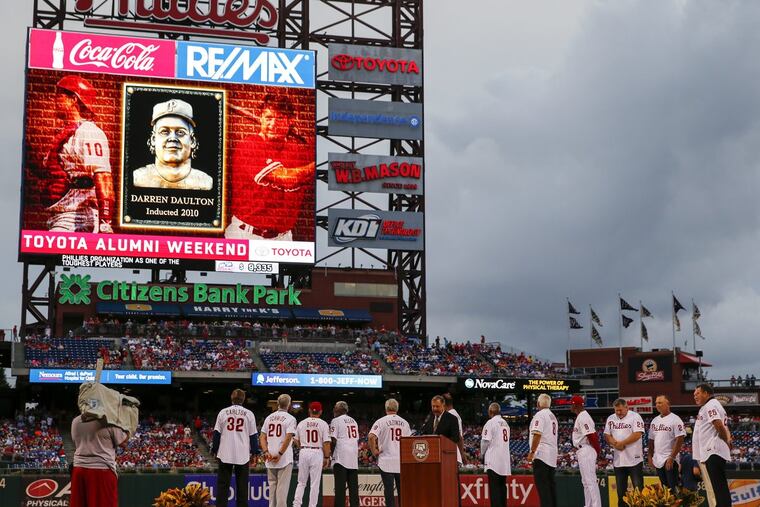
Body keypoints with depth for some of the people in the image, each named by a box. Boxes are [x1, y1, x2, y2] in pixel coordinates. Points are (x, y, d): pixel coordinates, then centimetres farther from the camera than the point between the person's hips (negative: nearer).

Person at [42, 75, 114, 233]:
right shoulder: (66, 133, 20)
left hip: (76, 220, -10)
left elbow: (102, 176, -22)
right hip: (59, 219, 10)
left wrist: (105, 221, -29)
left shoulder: (88, 133, -11)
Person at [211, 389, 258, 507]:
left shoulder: (223, 412, 3)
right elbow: (253, 435, 4)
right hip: (243, 455, 0)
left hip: (225, 454, 0)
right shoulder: (248, 414, 2)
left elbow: (216, 434, 4)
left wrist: (214, 450, 12)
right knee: (242, 485, 5)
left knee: (223, 484, 3)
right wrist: (254, 451, 12)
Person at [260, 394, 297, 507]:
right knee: (282, 487, -3)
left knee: (272, 485, 13)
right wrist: (280, 454, -15)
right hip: (285, 459, -5)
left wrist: (266, 452, -3)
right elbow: (288, 438, -17)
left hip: (270, 458, 5)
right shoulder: (290, 418, -6)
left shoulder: (269, 417, 10)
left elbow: (262, 437, 5)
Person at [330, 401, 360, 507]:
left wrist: (331, 452, 2)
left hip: (341, 457, -6)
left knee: (340, 485, -6)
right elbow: (357, 440, 17)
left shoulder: (336, 421, -4)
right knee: (353, 485, 7)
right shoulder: (353, 421, 17)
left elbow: (333, 440, -10)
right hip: (354, 458, 6)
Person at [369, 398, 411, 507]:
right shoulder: (404, 423, 7)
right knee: (401, 489, 10)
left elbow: (372, 437, -17)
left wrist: (374, 451, -5)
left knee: (388, 489, -2)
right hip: (401, 461, 3)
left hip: (386, 461, -3)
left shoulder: (381, 421, -4)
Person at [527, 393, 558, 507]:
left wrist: (532, 452, -17)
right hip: (553, 455, 9)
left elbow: (537, 434, -19)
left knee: (542, 485, -11)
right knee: (551, 483, 10)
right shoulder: (553, 416, 18)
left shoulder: (540, 415, -9)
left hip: (541, 455, -9)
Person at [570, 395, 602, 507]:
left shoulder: (583, 418, -16)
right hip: (582, 452, 11)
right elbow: (593, 435, 17)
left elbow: (592, 436, -21)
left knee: (590, 481, -11)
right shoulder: (580, 417, 16)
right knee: (586, 481, 15)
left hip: (586, 451, -11)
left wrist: (598, 451, -11)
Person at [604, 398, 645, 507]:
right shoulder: (611, 419, 12)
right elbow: (607, 435, 10)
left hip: (634, 459, -5)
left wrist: (622, 443, -15)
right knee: (621, 489, 11)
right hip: (618, 460, 6)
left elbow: (637, 434, -16)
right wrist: (615, 443, -10)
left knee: (638, 488, -5)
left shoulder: (634, 417, -6)